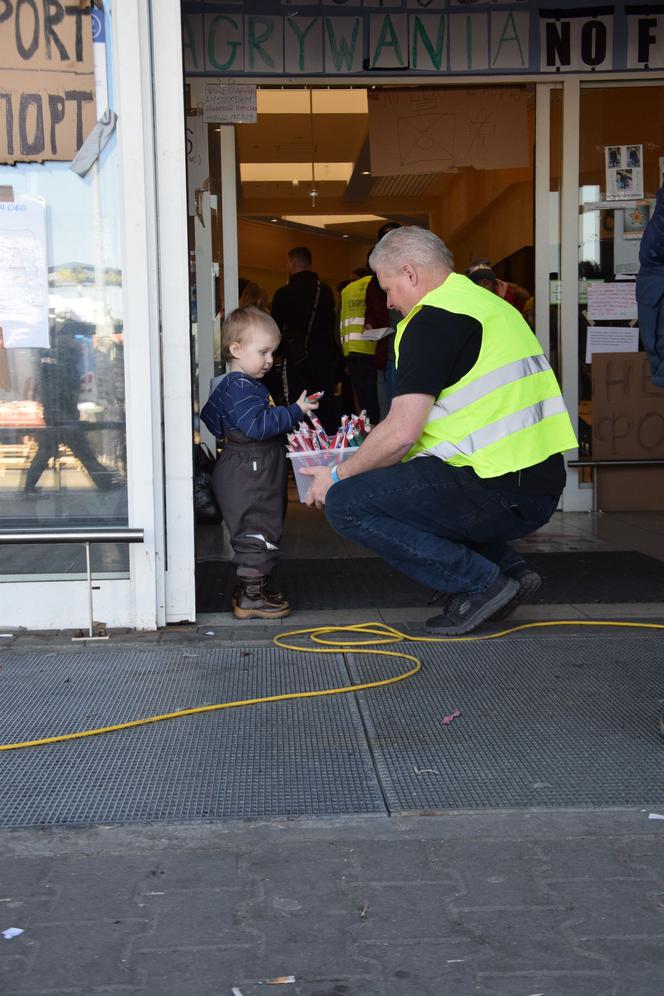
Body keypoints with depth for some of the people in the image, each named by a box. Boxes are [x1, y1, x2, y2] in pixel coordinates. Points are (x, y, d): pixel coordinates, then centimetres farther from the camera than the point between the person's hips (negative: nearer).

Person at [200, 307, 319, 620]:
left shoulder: (229, 385, 18)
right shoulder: (239, 388, -18)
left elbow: (208, 415, 28)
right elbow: (258, 425, -28)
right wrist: (295, 411, -26)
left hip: (247, 474, 11)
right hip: (248, 475, -11)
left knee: (256, 534, 17)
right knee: (257, 532, -8)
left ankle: (248, 589, 24)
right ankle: (250, 597, -4)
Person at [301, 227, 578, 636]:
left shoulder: (431, 320, -10)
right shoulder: (492, 304, 19)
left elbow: (402, 433, -17)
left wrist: (338, 476, -1)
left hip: (499, 495, -10)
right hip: (540, 486, 10)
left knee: (345, 503, -9)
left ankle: (478, 582, -7)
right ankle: (509, 567, 16)